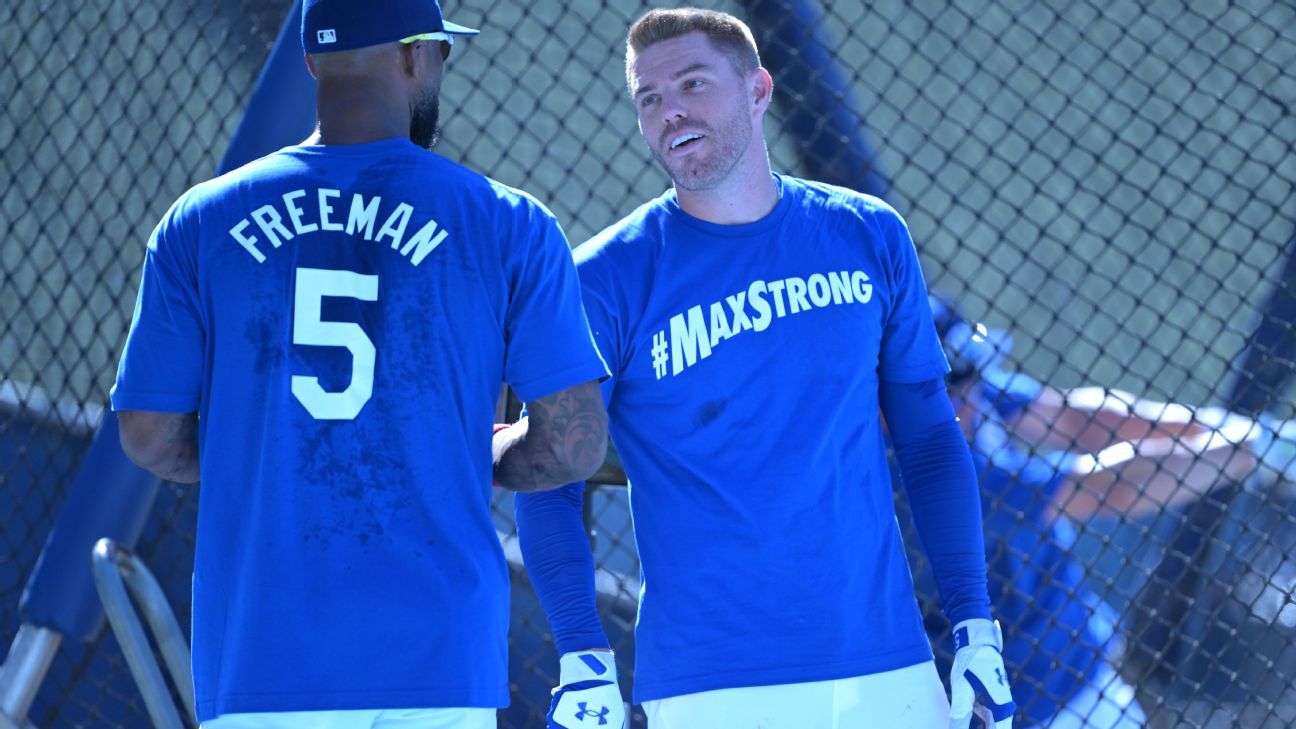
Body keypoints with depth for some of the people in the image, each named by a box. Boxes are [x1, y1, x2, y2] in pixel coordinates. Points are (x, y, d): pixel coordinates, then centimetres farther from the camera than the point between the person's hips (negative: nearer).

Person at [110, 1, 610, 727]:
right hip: (434, 659, -1)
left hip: (255, 659, 1)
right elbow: (575, 444, -2)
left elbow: (151, 437, 7)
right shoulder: (505, 224, 1)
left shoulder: (198, 224, 5)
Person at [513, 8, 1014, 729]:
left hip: (891, 670, 3)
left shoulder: (870, 237, 7)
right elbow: (551, 484, -2)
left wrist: (976, 625, 6)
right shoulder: (607, 280, -3)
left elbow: (930, 438, 12)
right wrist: (584, 663, -13)